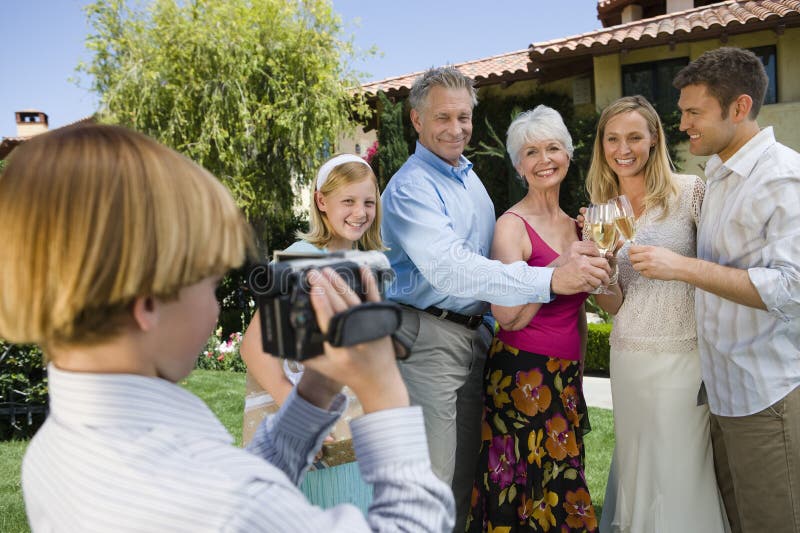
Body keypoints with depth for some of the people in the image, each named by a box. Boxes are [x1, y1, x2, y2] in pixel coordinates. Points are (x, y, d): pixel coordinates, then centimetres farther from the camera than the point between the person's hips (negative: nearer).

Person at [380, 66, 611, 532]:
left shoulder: (470, 177, 13)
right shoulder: (411, 188, -15)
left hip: (475, 335, 8)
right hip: (428, 339, -8)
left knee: (464, 476, 17)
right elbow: (448, 269, -31)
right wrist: (550, 279, -37)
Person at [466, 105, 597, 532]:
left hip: (565, 378, 7)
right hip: (522, 375, -7)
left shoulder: (575, 225, 11)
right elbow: (508, 316, -19)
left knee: (563, 495, 14)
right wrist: (562, 265, -21)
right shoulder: (513, 225, -10)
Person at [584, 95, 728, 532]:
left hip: (686, 356, -3)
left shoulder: (690, 192, -6)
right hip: (629, 358, 3)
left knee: (684, 473, 4)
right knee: (639, 467, 12)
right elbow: (614, 305, 3)